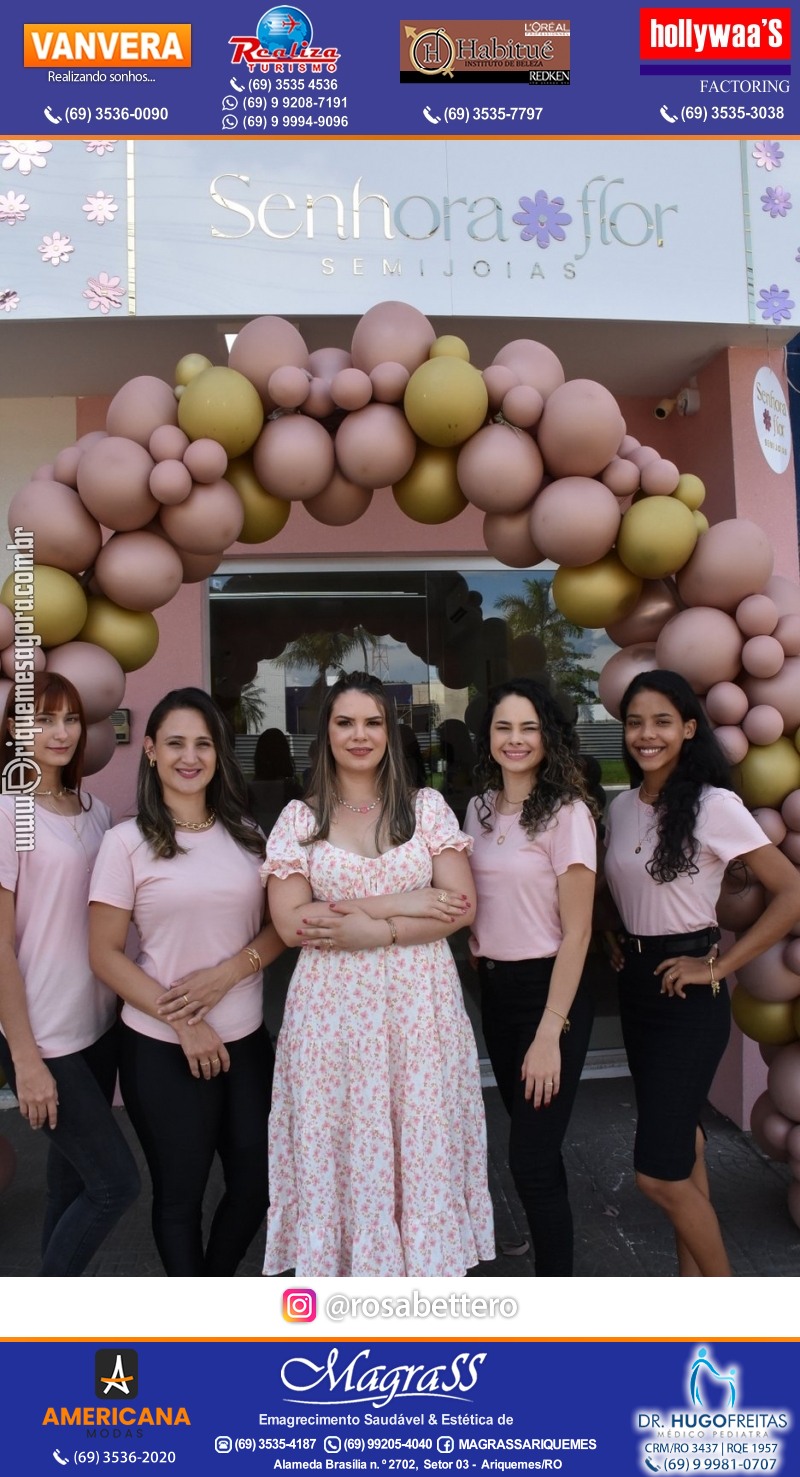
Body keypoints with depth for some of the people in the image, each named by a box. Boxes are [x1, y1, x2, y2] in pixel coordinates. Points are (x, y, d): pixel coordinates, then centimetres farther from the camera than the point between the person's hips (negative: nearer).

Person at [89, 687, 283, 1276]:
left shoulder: (246, 834, 4)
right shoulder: (128, 842, -7)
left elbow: (280, 927, 5)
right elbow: (105, 954, -8)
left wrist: (227, 974, -12)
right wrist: (181, 1020, -13)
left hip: (246, 1039, 4)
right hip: (162, 1049, -3)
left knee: (256, 1182, 13)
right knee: (181, 1191, 12)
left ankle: (216, 1284, 42)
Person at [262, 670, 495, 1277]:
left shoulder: (427, 806, 4)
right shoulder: (299, 819, 3)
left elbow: (461, 906, -3)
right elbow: (291, 922, -8)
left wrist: (370, 928, -15)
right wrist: (401, 902, -12)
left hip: (420, 1004, 0)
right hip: (332, 1006, 0)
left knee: (422, 1147, 6)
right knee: (341, 1149, 6)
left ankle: (425, 1265, 27)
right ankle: (345, 1264, 27)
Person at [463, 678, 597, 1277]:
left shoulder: (566, 813, -14)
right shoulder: (480, 809, 5)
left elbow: (577, 932, -15)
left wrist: (550, 1032, -17)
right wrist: (478, 964, 9)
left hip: (549, 990, -6)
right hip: (493, 988, 6)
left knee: (530, 1159, -1)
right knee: (529, 1142, 19)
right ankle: (549, 1251, 40)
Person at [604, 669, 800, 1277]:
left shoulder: (713, 805, -16)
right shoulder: (622, 807, 4)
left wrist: (719, 966, -16)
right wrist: (619, 948, 4)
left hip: (689, 994, -7)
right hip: (636, 984, 7)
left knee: (659, 1171, -3)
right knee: (679, 1137, 18)